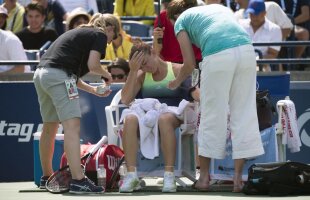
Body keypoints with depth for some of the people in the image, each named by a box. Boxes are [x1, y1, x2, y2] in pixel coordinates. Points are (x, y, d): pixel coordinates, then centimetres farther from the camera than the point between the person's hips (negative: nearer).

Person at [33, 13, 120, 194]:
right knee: (72, 127, -15)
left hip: (41, 73, 9)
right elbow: (92, 65, -9)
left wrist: (93, 90, 29)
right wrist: (106, 74, 12)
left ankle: (47, 177, 33)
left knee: (49, 128, 21)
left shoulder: (81, 33, 30)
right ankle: (78, 180, -25)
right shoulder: (100, 35, 5)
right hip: (59, 75, -9)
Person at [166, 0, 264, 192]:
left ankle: (205, 176, 19)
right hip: (246, 50, 4)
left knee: (213, 115, 9)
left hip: (218, 56, -4)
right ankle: (238, 177, 10)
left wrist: (177, 82, 35)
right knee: (243, 113, 9)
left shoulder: (181, 20, 21)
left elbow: (190, 64, 15)